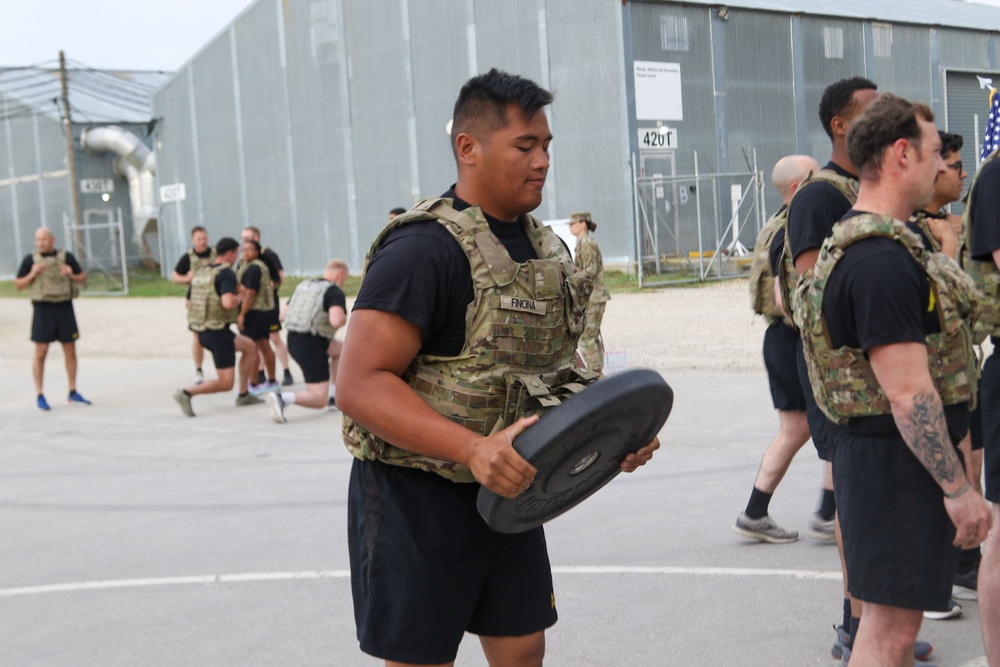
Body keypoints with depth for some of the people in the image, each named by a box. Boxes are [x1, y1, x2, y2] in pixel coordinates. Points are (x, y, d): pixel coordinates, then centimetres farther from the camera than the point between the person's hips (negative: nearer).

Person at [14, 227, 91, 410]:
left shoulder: (66, 257, 4)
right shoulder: (30, 259, 0)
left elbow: (83, 278, 11)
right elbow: (18, 284, 3)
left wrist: (72, 275, -10)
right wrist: (32, 274, -13)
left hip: (64, 307, 2)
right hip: (42, 309, -2)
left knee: (70, 350, 7)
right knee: (41, 352, -2)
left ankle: (73, 393, 17)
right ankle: (39, 396, 4)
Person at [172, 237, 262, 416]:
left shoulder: (201, 273, 9)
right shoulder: (227, 273, -15)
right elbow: (228, 303, -29)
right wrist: (238, 298, -6)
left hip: (203, 331, 9)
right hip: (218, 332, -9)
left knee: (250, 347, 25)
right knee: (226, 383, -2)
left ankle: (243, 395, 25)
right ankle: (186, 393, -10)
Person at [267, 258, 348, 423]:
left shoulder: (303, 286, 14)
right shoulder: (336, 293, -8)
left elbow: (283, 316, 14)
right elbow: (336, 321, -26)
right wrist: (344, 319, -3)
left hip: (293, 341, 8)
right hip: (311, 346, -8)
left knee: (341, 349, 31)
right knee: (319, 400, -3)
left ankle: (333, 398, 28)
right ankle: (282, 398, -27)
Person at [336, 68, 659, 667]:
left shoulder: (545, 246, 9)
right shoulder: (425, 248, -19)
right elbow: (360, 385, -25)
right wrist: (474, 448, -36)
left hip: (509, 490, 8)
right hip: (417, 502, -7)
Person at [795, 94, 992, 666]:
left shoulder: (865, 243, 12)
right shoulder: (883, 261, -23)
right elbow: (908, 393, -24)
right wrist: (959, 487, -21)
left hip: (883, 452, 11)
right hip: (900, 461, -11)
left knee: (892, 616, 19)